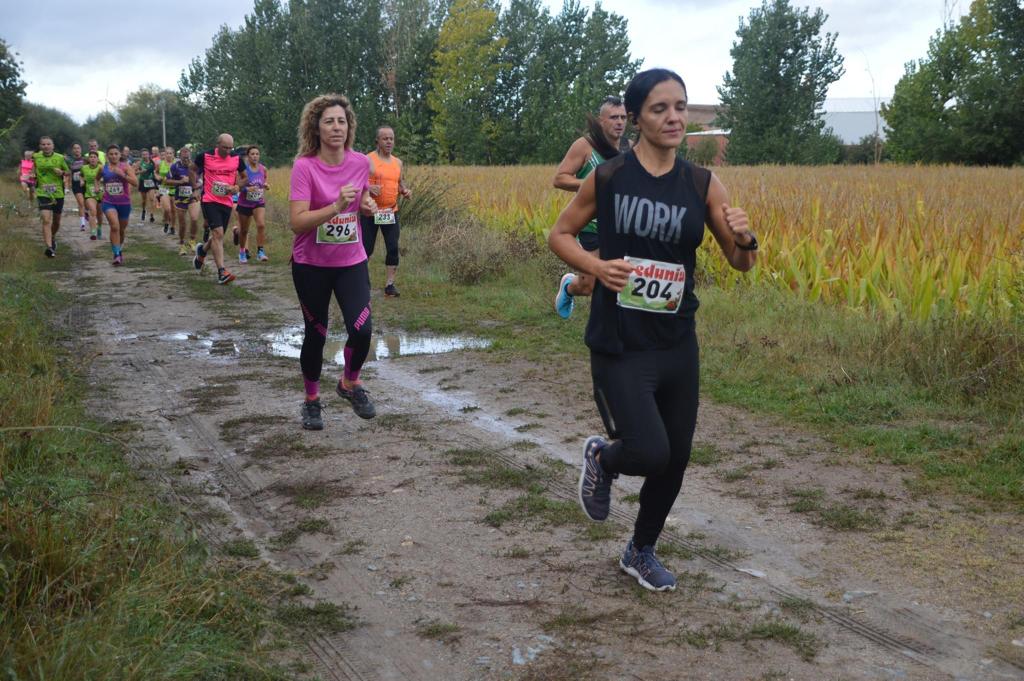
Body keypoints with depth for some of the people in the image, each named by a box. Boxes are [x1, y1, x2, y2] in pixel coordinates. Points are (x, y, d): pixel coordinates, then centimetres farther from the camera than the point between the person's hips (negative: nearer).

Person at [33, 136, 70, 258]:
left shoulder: (60, 158, -2)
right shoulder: (36, 157, 0)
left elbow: (68, 171, 8)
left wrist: (62, 172, -11)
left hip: (58, 193, 1)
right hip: (43, 194, -1)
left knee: (56, 221, 16)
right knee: (46, 220, -17)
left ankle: (53, 238, 45)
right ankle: (49, 247, -22)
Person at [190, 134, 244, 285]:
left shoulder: (236, 158, 0)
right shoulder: (205, 156, -7)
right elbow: (193, 169, 12)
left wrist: (237, 187, -6)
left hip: (226, 202, 4)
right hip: (209, 200, -4)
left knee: (218, 236, 14)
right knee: (218, 233, -16)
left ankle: (202, 250, 47)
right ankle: (222, 272, -17)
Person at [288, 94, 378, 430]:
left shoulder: (361, 162, -4)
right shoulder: (304, 166, -16)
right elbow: (297, 222, -23)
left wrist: (367, 203, -5)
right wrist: (337, 206, -34)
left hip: (351, 262, 3)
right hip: (311, 265, -2)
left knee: (362, 329, -13)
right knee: (316, 335, 7)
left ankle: (350, 383, 18)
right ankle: (311, 400, 30)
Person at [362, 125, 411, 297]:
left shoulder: (397, 162, 11)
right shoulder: (368, 160, -7)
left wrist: (405, 190, 2)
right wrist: (368, 187, -27)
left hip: (391, 212, 5)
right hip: (370, 212, -4)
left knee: (393, 248, -1)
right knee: (366, 249, 2)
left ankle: (390, 284, 7)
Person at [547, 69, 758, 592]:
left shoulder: (703, 185, 0)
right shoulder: (607, 179, -7)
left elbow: (741, 263, 4)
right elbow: (559, 235, 5)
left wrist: (745, 239, -20)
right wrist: (596, 266, -14)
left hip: (677, 345, 4)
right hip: (619, 345, -4)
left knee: (676, 458, 11)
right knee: (649, 452, -15)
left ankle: (641, 552, 37)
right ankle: (601, 457, 23)